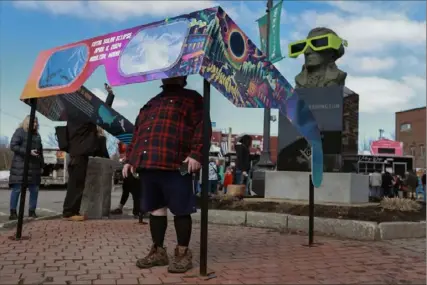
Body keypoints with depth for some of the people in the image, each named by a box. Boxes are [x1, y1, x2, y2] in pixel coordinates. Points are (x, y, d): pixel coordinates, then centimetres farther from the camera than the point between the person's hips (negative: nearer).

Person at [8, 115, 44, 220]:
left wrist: (41, 165, 19)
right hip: (20, 166, -6)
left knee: (34, 190, 4)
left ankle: (32, 211, 12)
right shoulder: (20, 131, 0)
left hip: (34, 167, 6)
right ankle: (13, 212, 2)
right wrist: (28, 152, -17)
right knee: (17, 189, -4)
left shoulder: (37, 135, 19)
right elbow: (13, 146, -9)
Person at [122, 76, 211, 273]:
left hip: (175, 166, -6)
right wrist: (130, 158, 20)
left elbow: (202, 127, -6)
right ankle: (158, 251, 22)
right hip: (147, 164, 7)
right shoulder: (152, 103, 28)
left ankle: (182, 253, 11)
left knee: (180, 210, -1)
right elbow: (137, 133, 28)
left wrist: (196, 154, -18)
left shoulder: (191, 98, 8)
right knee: (156, 208, 11)